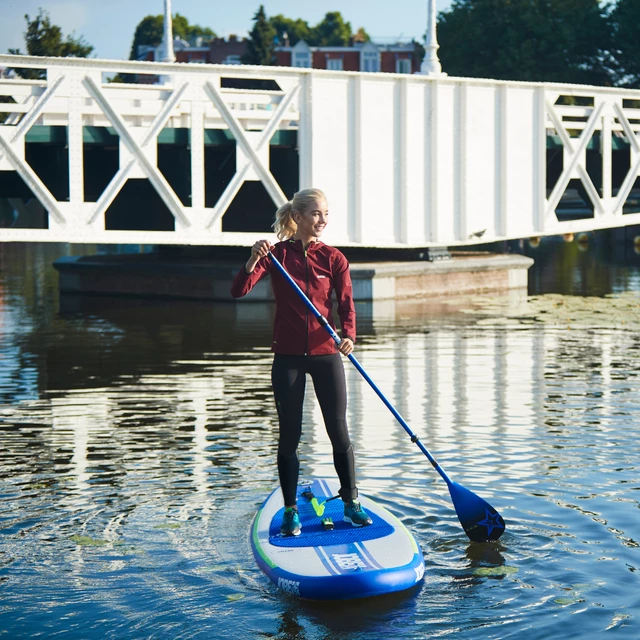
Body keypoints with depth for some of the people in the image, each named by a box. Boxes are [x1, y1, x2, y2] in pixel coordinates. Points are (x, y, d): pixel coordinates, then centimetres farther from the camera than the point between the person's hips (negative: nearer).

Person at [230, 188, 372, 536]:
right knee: (289, 435, 3)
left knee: (339, 432, 3)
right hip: (288, 357, -1)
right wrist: (254, 260, -28)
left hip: (326, 354, 1)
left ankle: (351, 502, 18)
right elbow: (238, 291, -10)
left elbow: (346, 304, -6)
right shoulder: (277, 253, -1)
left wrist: (348, 336, -26)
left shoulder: (333, 258, 2)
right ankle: (290, 511, 13)